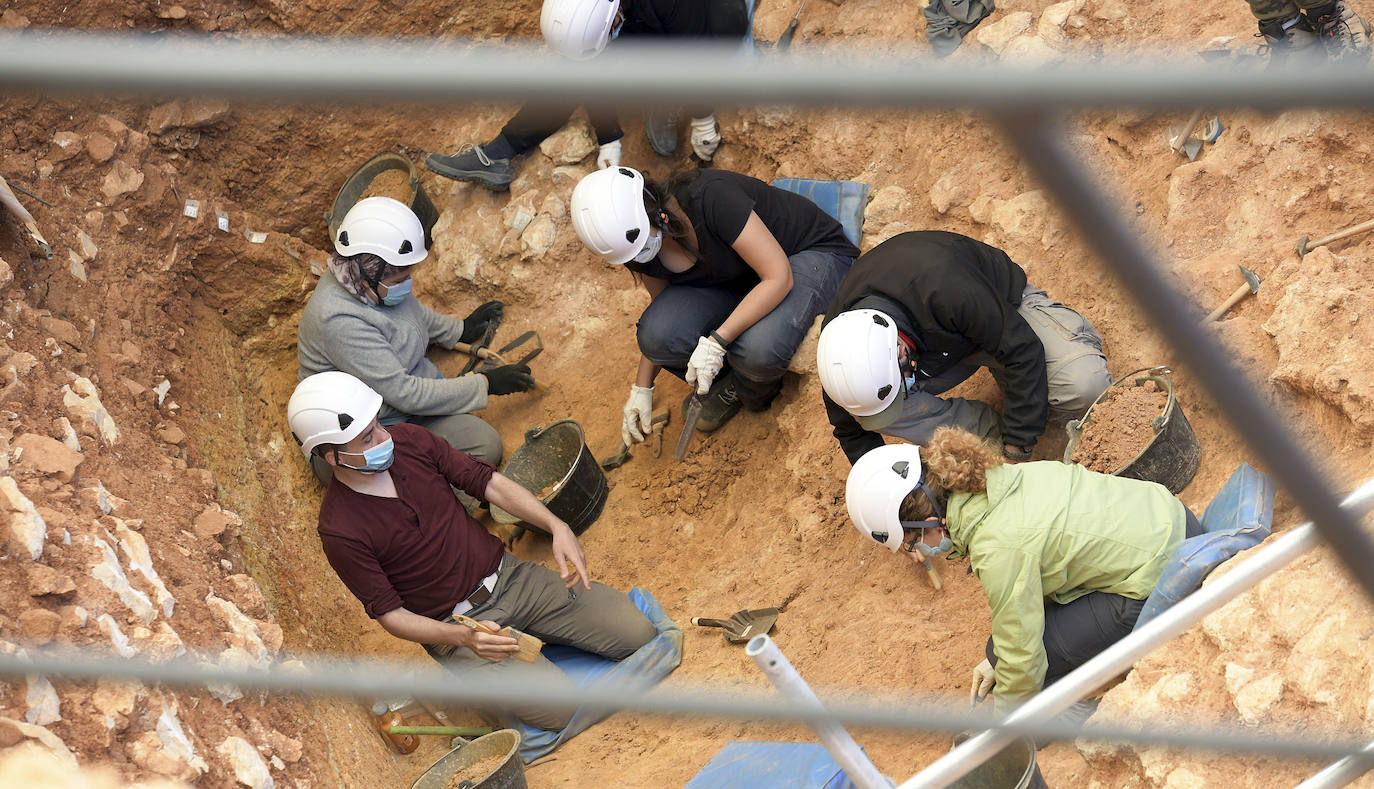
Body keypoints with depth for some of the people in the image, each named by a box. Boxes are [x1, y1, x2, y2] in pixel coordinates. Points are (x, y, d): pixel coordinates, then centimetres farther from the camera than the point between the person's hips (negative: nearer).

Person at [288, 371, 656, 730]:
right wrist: (464, 638, -30)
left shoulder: (409, 440, -6)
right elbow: (390, 615, -15)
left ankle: (533, 637, 17)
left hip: (507, 576, 5)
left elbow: (486, 481, 0)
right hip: (453, 625, -5)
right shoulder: (340, 531, -20)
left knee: (637, 633, -5)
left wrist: (557, 526, -14)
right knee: (560, 709, -21)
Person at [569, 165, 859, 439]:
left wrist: (716, 342, -36)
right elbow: (661, 308, 8)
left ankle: (743, 390, -1)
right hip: (737, 280, 6)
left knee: (759, 349, -38)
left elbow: (779, 278, -33)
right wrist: (642, 387, 8)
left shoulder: (711, 198, -34)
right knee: (658, 334, -24)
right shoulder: (639, 249, -12)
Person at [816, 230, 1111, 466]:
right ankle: (991, 431, -11)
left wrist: (1017, 448, -28)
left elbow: (1022, 352, -32)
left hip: (1006, 310, -4)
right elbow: (851, 431, -9)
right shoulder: (839, 336, -27)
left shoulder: (948, 287, -44)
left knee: (1084, 384, -31)